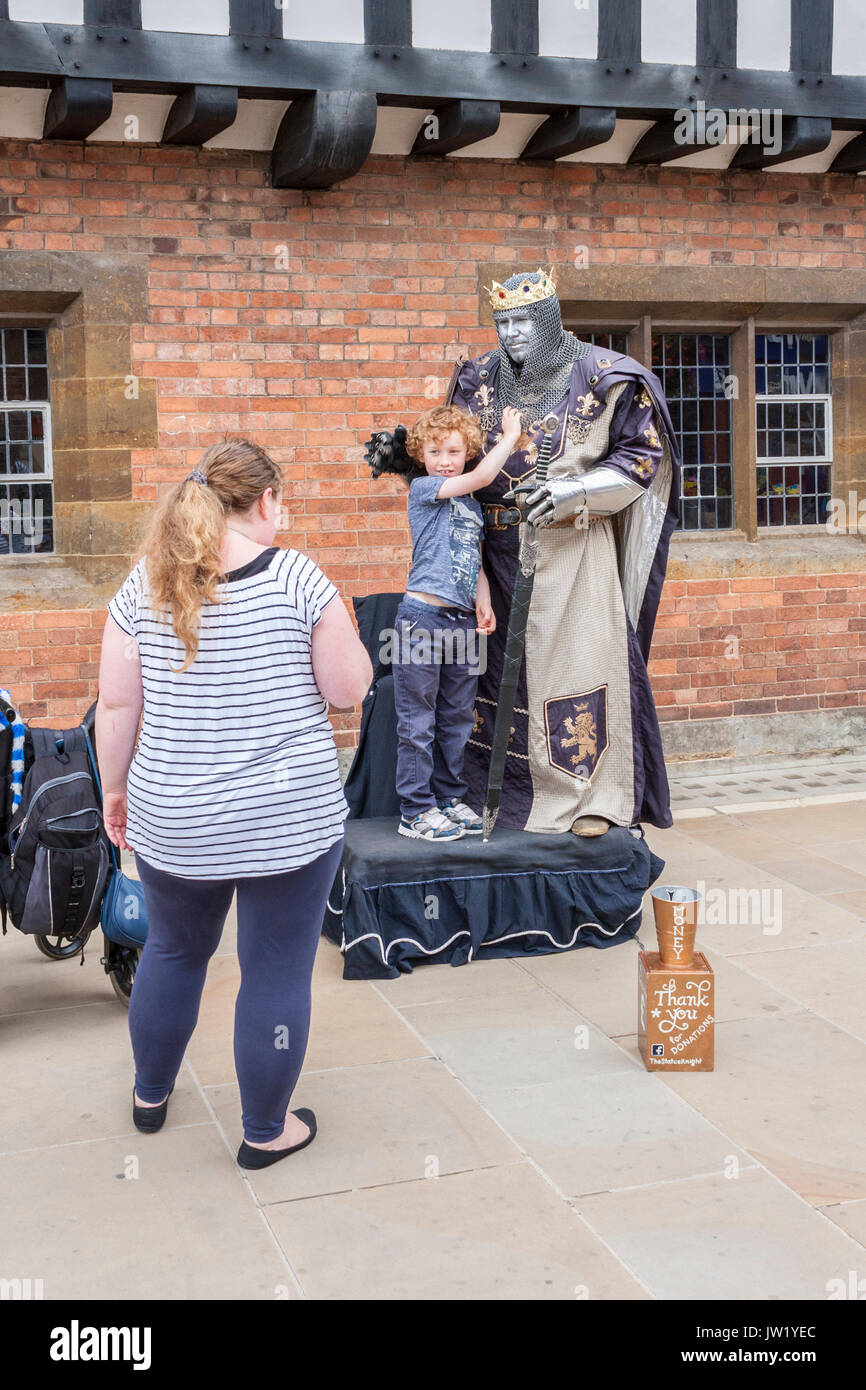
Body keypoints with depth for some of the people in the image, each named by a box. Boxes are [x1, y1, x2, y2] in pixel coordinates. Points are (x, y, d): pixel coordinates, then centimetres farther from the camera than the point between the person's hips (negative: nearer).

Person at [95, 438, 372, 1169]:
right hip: (289, 819, -4)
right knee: (277, 971, 11)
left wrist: (115, 789, 14)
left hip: (174, 822, 4)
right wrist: (339, 628, 10)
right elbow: (349, 688, -7)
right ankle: (266, 1131, 24)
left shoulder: (144, 586, -2)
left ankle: (150, 1094, 43)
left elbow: (116, 706, 1)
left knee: (174, 950, 25)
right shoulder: (298, 576, -10)